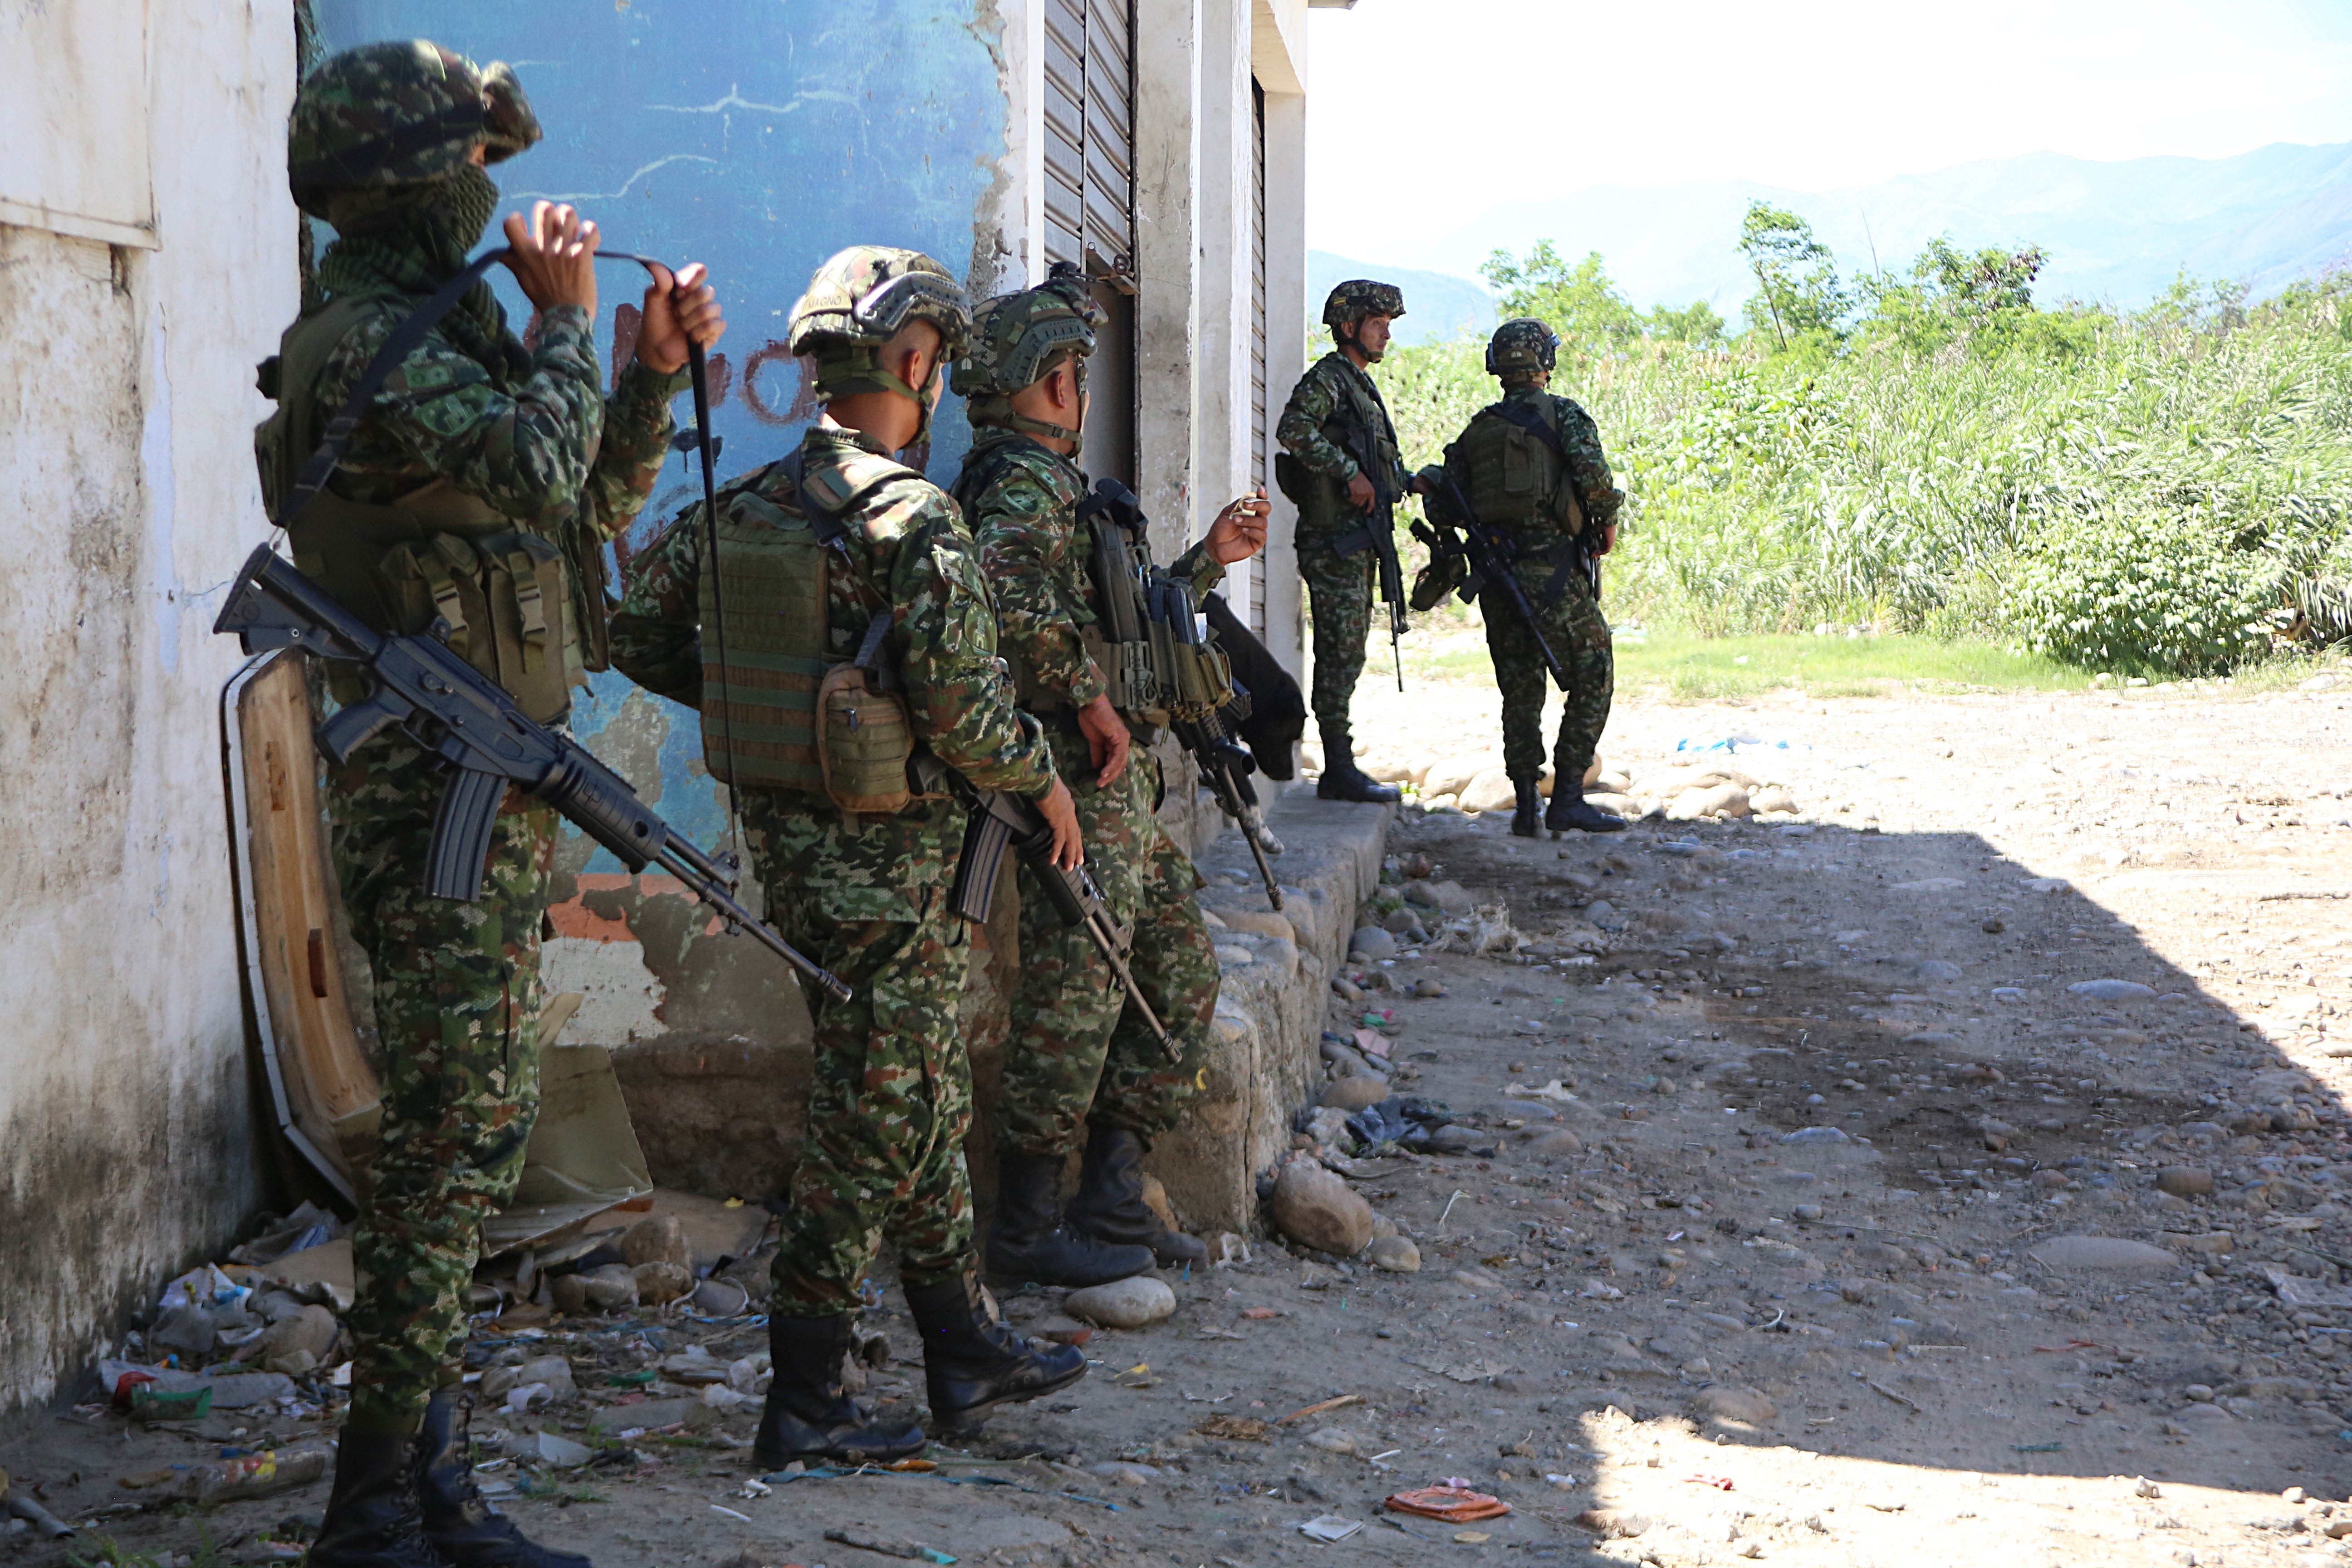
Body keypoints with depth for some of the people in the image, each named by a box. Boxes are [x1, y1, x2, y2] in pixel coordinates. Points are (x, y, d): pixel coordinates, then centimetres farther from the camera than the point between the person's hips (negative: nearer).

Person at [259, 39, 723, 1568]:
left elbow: (593, 497, 25)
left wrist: (656, 371, 12)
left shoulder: (436, 332, 19)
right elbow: (536, 464, -28)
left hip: (490, 794, 10)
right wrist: (567, 314, -13)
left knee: (470, 1138, 13)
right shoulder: (367, 344, -13)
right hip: (442, 794, -10)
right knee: (453, 1139, -9)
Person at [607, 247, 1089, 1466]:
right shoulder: (913, 521, -18)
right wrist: (1041, 781, -3)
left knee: (928, 1095, 19)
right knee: (875, 1120, 1)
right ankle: (804, 1403, 6)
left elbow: (637, 633, 9)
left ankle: (966, 1348, 29)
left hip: (782, 841, 8)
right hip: (886, 857, -8)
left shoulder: (741, 506, 5)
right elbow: (964, 709, -21)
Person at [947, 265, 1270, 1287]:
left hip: (1123, 784, 10)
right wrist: (1089, 699, -27)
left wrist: (1209, 560, 28)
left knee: (1180, 978, 13)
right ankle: (1027, 1230, 2)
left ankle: (1111, 1203, 16)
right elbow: (1009, 591, -33)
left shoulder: (1057, 484, 21)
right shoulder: (1024, 482, -11)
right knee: (1076, 998, -6)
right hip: (1081, 780, -10)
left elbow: (1124, 621, 31)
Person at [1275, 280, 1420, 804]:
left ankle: (1341, 767, 15)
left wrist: (1409, 481, 11)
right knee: (1341, 655, -8)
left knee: (1347, 656, 11)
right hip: (1333, 540, -10)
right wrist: (1350, 473, -25)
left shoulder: (1361, 385, 20)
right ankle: (1339, 770, -6)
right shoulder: (1326, 379, -9)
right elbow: (1294, 430, -27)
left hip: (1358, 541, 10)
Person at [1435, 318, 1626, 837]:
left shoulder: (1476, 429, 12)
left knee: (1520, 692, 12)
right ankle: (1567, 798, -4)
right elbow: (1591, 470, -18)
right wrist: (1607, 520, -1)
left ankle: (1526, 803, 8)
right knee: (1592, 681, 4)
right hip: (1557, 573, -5)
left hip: (1498, 580, 5)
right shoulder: (1563, 414, -2)